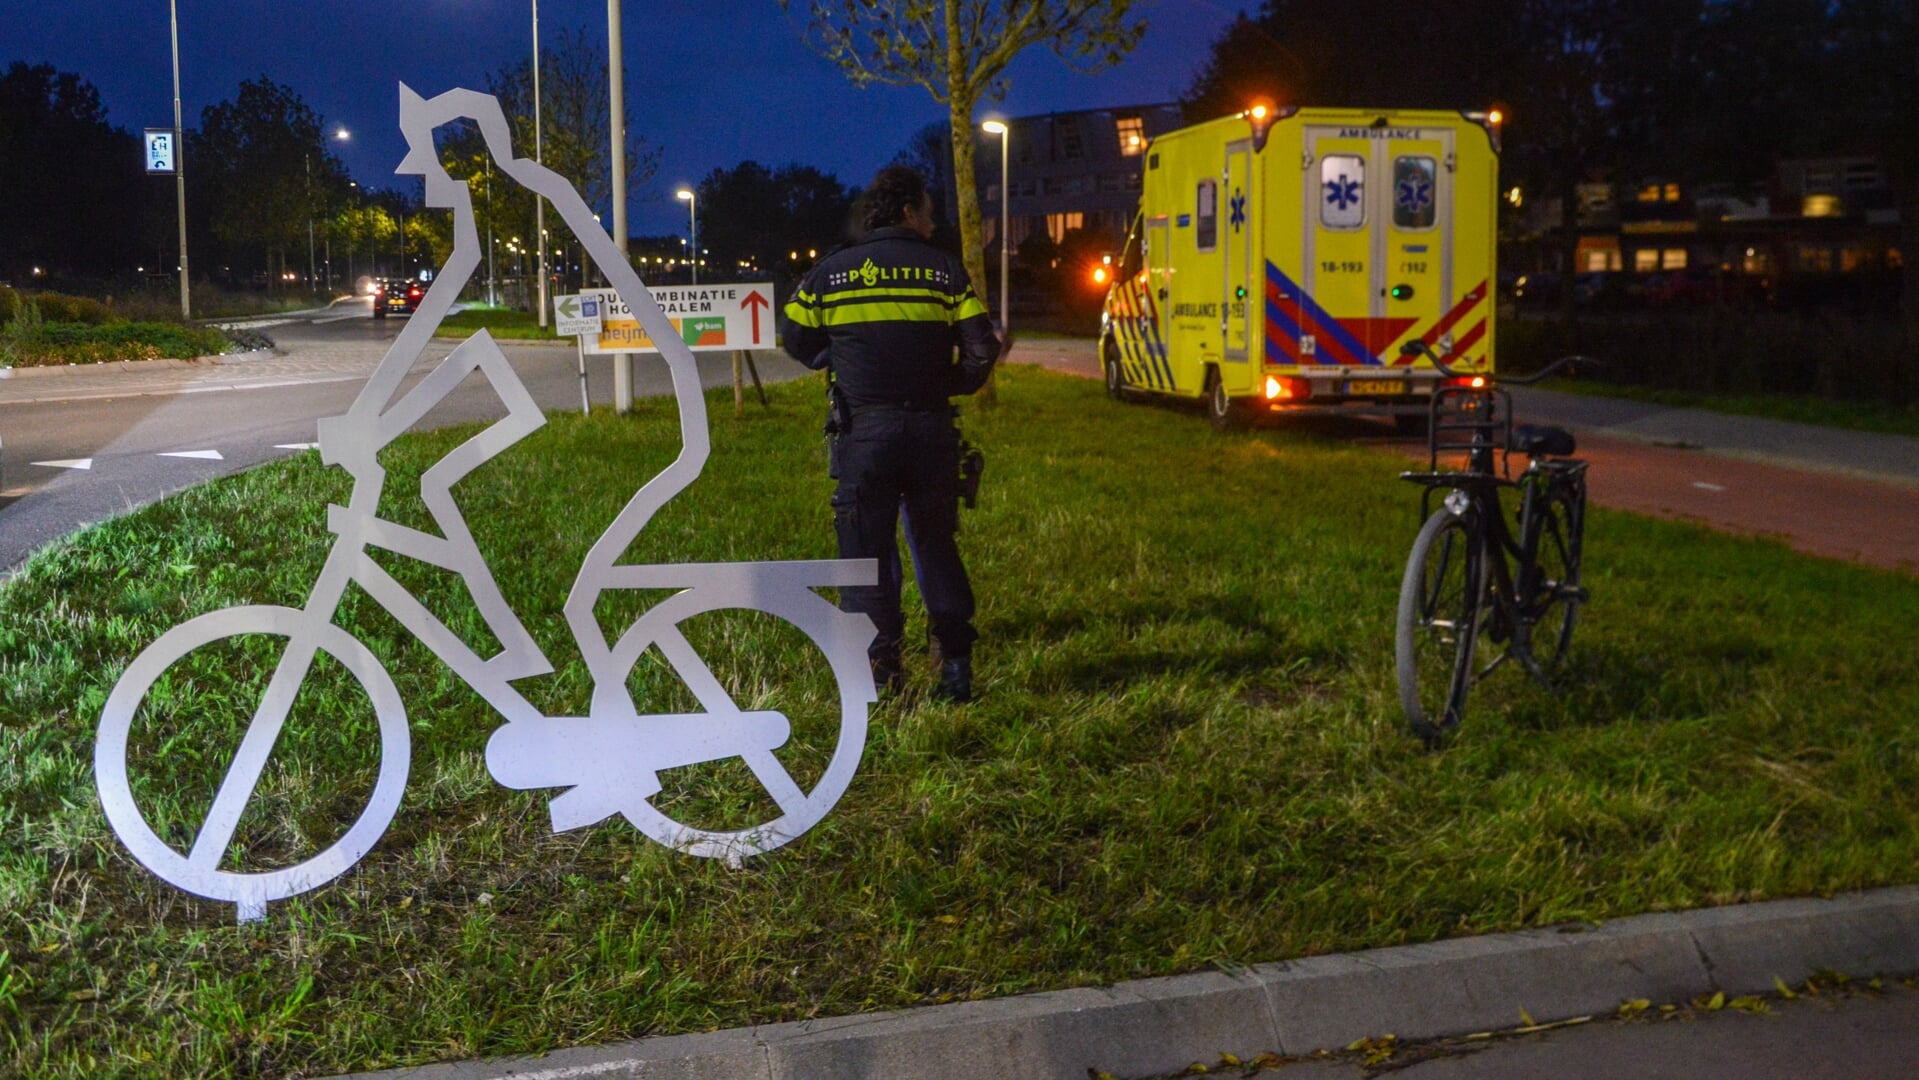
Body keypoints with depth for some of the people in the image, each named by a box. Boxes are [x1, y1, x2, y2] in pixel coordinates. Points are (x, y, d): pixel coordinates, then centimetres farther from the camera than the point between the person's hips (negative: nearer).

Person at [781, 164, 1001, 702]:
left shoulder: (830, 272, 4)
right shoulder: (945, 271, 2)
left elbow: (796, 341, 12)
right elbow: (981, 350, -3)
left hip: (864, 430, -1)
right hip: (932, 429, 1)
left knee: (867, 549, 6)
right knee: (937, 545, 13)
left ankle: (879, 671, 5)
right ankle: (956, 666, 12)